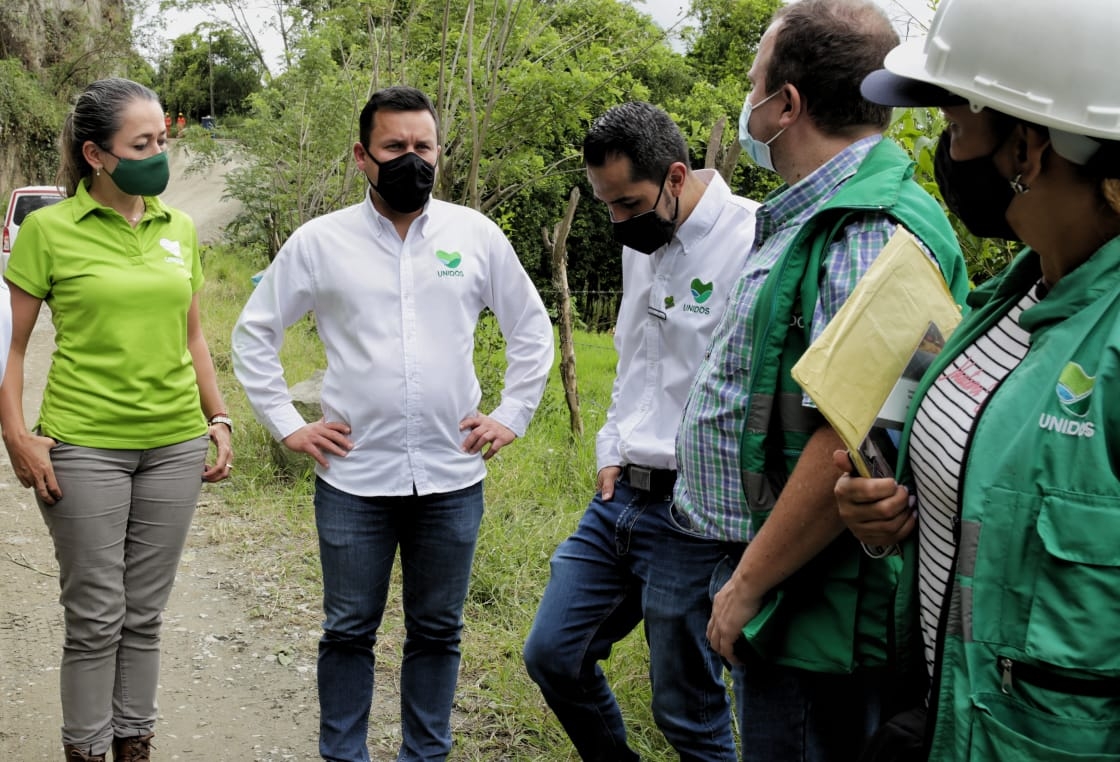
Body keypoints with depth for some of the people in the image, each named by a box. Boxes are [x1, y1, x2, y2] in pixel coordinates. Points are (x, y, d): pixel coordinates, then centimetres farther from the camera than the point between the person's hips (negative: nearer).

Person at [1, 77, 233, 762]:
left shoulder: (179, 228, 6)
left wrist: (219, 420, 10)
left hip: (174, 444, 4)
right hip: (84, 445, -4)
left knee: (145, 614, 12)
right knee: (96, 617, 4)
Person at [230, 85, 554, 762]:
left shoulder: (477, 235, 2)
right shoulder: (319, 242, -1)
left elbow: (532, 329, 12)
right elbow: (255, 333, 8)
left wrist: (512, 417, 6)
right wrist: (287, 424, 2)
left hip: (452, 477, 1)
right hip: (354, 478, -1)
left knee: (437, 631, 12)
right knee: (349, 630, 9)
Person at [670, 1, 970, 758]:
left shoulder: (871, 237, -22)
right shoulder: (817, 220, 13)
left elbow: (853, 444, -29)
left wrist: (746, 586, -19)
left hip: (820, 625, -10)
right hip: (786, 607, 10)